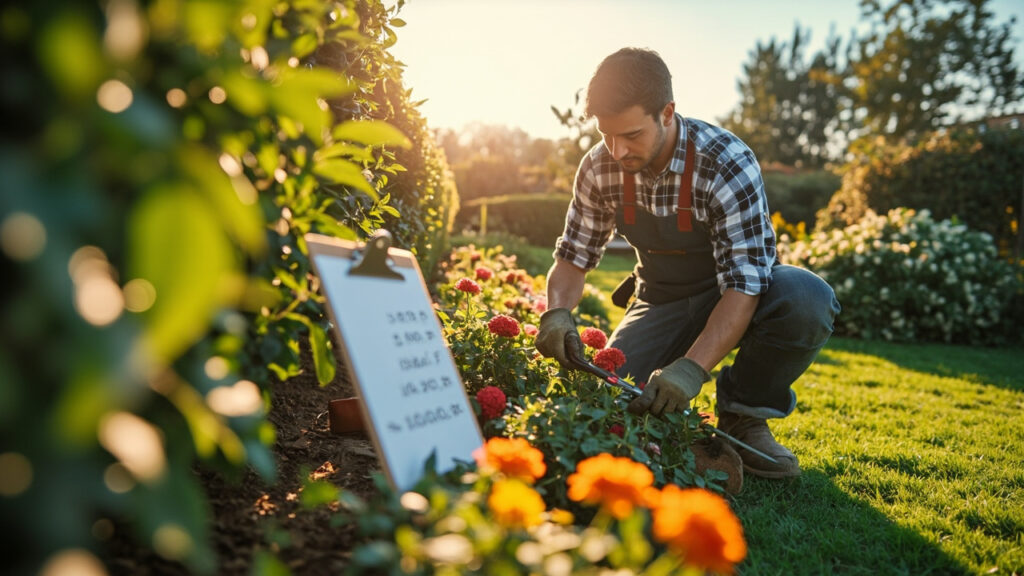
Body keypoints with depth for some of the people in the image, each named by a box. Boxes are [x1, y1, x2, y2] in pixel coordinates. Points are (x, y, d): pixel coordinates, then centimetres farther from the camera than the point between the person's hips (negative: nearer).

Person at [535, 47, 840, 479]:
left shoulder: (726, 163, -28)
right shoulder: (599, 168, -14)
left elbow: (745, 284, -32)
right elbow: (573, 257, -4)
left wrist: (693, 367, -45)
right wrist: (557, 311, -26)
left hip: (736, 294, -2)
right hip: (662, 299, 2)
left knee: (807, 299, -35)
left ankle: (743, 416, -10)